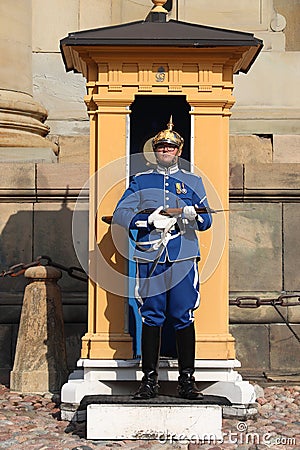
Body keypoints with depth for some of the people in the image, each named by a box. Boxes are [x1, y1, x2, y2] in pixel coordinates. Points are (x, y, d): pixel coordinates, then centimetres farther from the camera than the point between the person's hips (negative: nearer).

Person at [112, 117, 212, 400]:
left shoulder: (192, 182, 14)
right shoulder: (140, 181, 13)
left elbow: (206, 220, 7)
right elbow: (120, 214, 2)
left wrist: (191, 214, -16)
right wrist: (151, 220, -13)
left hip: (183, 259, 0)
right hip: (150, 259, 0)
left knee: (184, 318, 0)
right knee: (151, 318, 1)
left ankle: (186, 379, 6)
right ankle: (149, 379, 7)